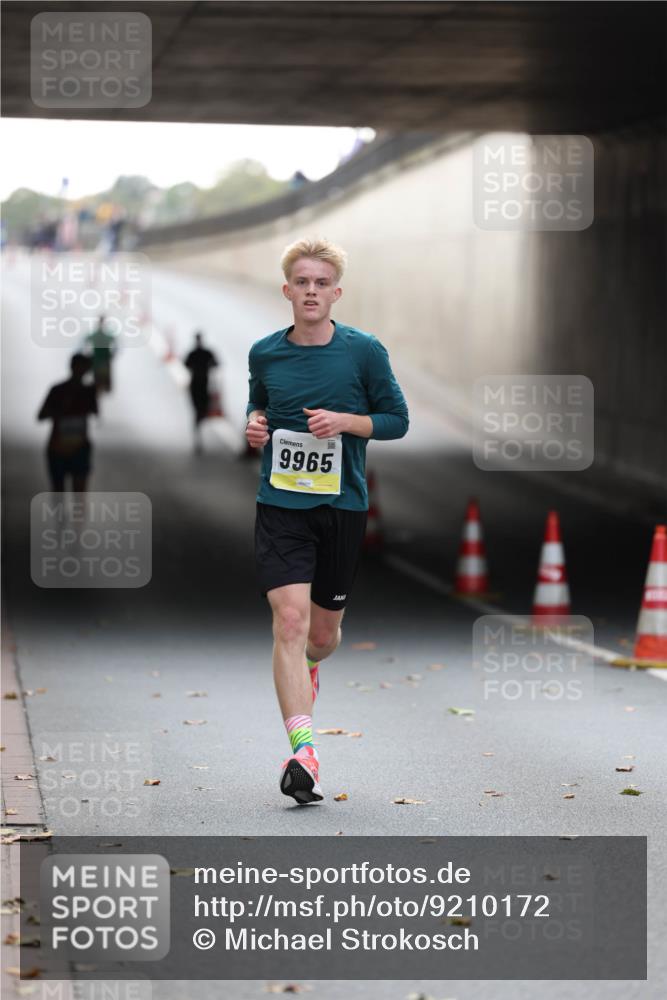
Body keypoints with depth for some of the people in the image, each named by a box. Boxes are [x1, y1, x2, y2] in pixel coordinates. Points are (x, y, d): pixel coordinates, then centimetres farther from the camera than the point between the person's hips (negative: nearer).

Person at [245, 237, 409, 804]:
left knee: (324, 632, 11)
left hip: (343, 506, 0)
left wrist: (345, 421, -14)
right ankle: (303, 749, -20)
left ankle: (308, 666, 50)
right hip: (281, 503, 0)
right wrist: (255, 424, -1)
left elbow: (398, 419, 3)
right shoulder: (265, 353, 3)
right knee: (289, 619, -17)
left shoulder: (364, 351, -4)